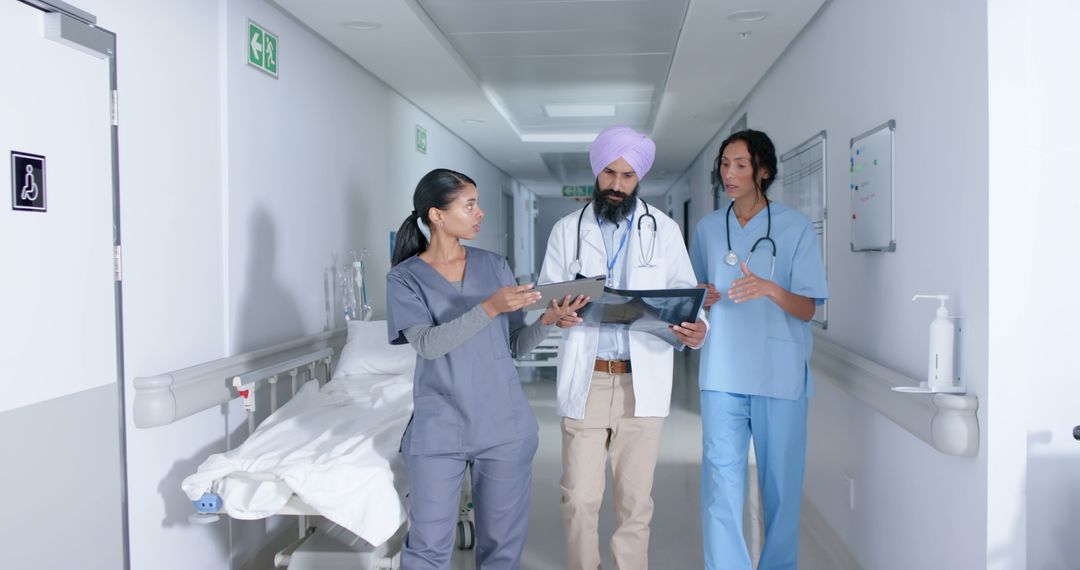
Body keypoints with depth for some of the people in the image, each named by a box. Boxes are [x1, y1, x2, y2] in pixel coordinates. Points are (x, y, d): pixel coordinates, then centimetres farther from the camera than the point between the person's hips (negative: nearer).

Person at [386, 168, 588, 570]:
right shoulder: (405, 277, -3)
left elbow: (516, 345, 6)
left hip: (505, 426, 3)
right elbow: (428, 344, -18)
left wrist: (547, 320, -14)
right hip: (439, 431, -2)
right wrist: (489, 308, -28)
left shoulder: (495, 266, 6)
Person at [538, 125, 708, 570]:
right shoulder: (567, 230, 6)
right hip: (585, 380, 0)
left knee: (635, 500, 7)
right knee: (579, 499, 3)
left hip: (642, 381, 0)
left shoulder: (664, 229, 6)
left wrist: (696, 327, -18)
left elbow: (685, 292, 5)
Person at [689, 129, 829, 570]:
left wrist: (769, 289, -23)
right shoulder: (708, 228, 11)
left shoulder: (795, 228, 0)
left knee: (781, 483, 7)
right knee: (721, 483, -4)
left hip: (780, 374, -2)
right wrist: (701, 299, -4)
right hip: (723, 374, 2)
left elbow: (808, 309, -4)